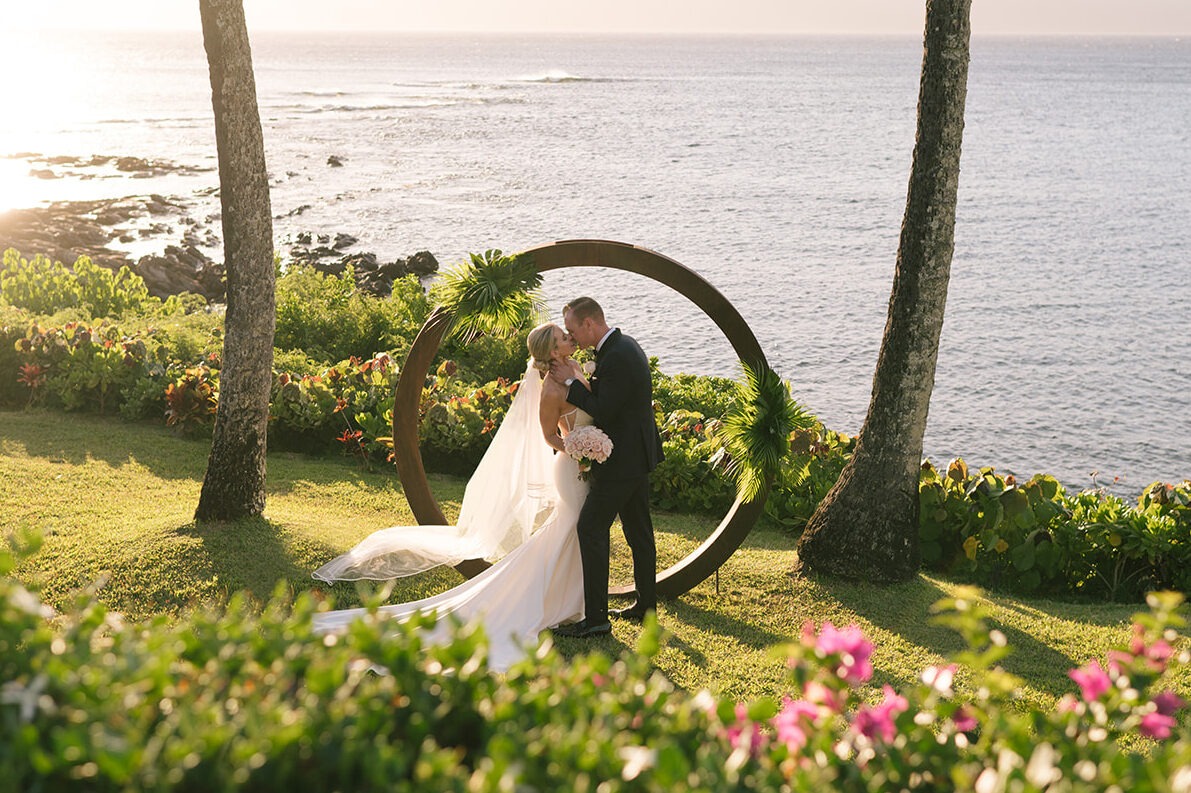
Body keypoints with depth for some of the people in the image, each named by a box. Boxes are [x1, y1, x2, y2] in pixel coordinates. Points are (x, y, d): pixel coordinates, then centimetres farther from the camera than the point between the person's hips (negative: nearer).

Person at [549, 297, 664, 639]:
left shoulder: (616, 357, -23)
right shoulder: (624, 345, 9)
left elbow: (602, 413, -23)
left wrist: (570, 382, -15)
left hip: (622, 460, -10)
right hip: (639, 455, 10)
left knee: (591, 528, -8)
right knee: (638, 530, 16)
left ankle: (596, 617, -8)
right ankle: (646, 605, 26)